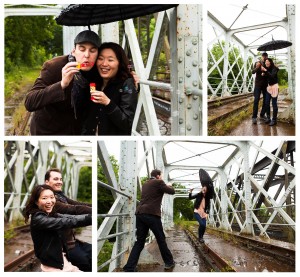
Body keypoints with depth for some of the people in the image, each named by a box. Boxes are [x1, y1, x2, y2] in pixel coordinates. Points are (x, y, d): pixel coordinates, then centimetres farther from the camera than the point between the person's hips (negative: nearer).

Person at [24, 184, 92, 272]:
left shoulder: (51, 215, 9)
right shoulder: (38, 219, -17)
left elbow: (70, 217, -6)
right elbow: (64, 222, -27)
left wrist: (90, 216, -20)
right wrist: (90, 218, -34)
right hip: (53, 267, -8)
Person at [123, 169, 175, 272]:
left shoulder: (145, 184, 22)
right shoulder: (159, 182, 1)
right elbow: (172, 191, 6)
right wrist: (168, 186, 27)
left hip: (140, 214, 6)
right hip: (152, 214, -6)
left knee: (139, 241, 7)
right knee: (161, 239, 8)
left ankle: (129, 267, -2)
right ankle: (169, 262, 21)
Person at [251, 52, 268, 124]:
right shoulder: (257, 63, 3)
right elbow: (253, 72, -9)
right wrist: (257, 67, -29)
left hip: (265, 85, 3)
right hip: (258, 84, -3)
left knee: (266, 100, 3)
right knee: (256, 100, -8)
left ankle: (262, 115, 13)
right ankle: (254, 117, -11)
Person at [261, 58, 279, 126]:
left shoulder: (274, 69, -11)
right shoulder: (267, 69, 8)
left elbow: (272, 76, -28)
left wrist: (265, 71, -31)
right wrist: (263, 74, 1)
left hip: (274, 87, -7)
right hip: (269, 87, 7)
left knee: (274, 104, -6)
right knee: (267, 103, 4)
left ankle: (274, 120, -2)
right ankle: (268, 118, 13)